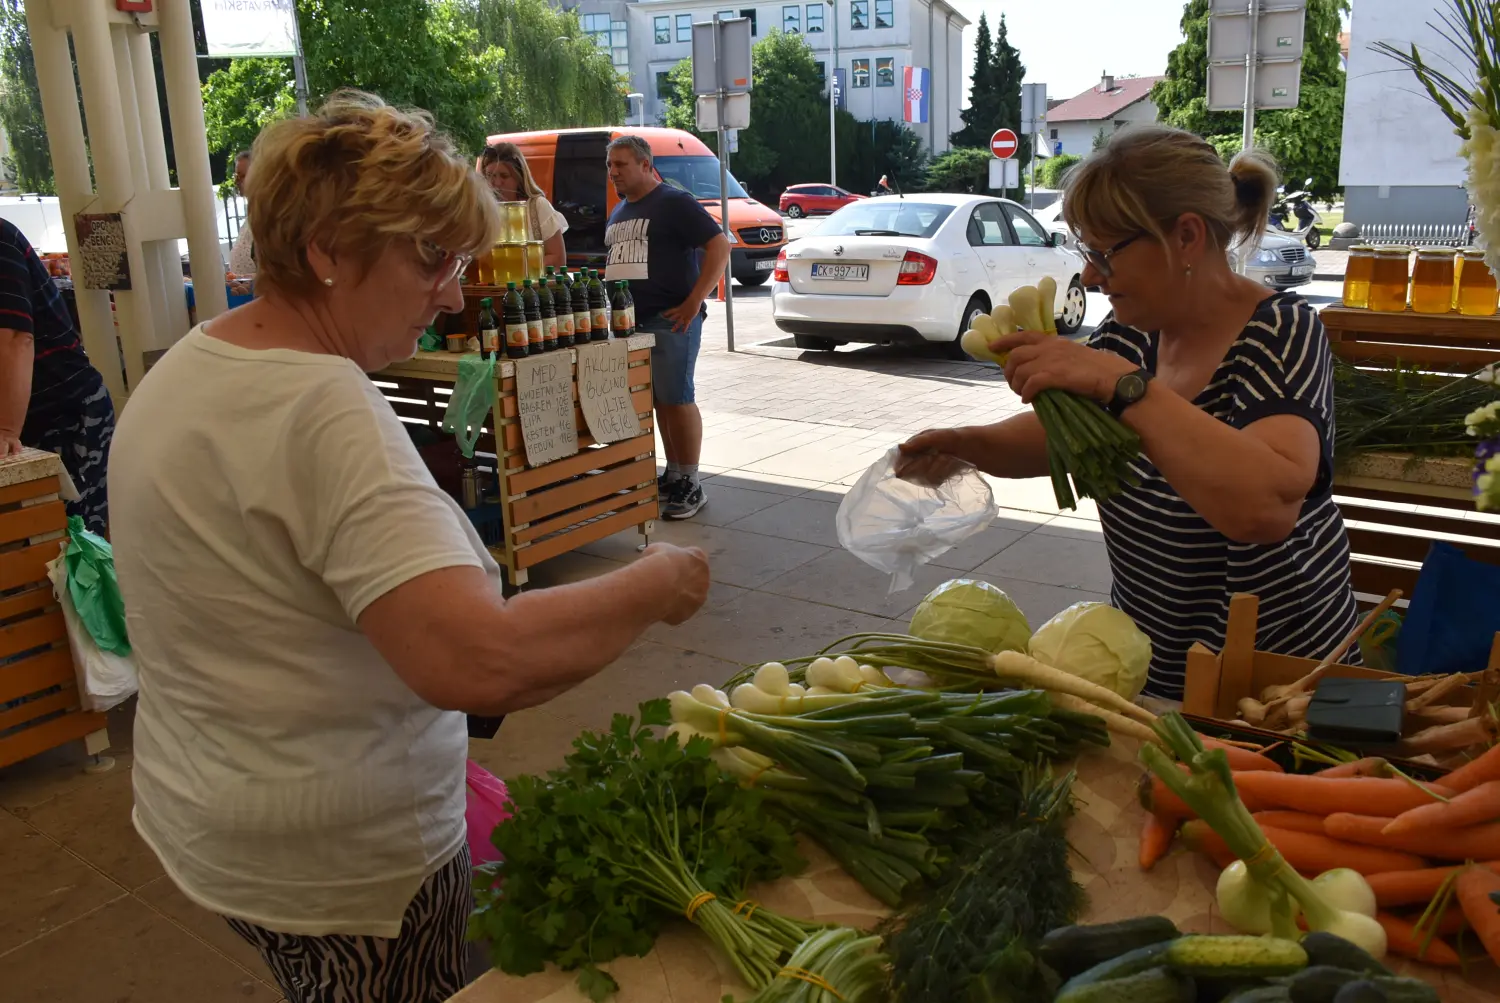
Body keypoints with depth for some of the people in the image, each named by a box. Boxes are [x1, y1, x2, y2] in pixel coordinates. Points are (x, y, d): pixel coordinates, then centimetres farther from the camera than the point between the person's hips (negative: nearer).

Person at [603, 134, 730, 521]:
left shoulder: (674, 203, -6)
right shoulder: (619, 212, 18)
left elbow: (719, 246, -13)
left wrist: (694, 301, -18)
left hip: (669, 320, -8)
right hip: (631, 320, 8)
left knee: (677, 399, -7)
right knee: (657, 401, 11)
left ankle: (690, 485, 0)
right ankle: (673, 474, 21)